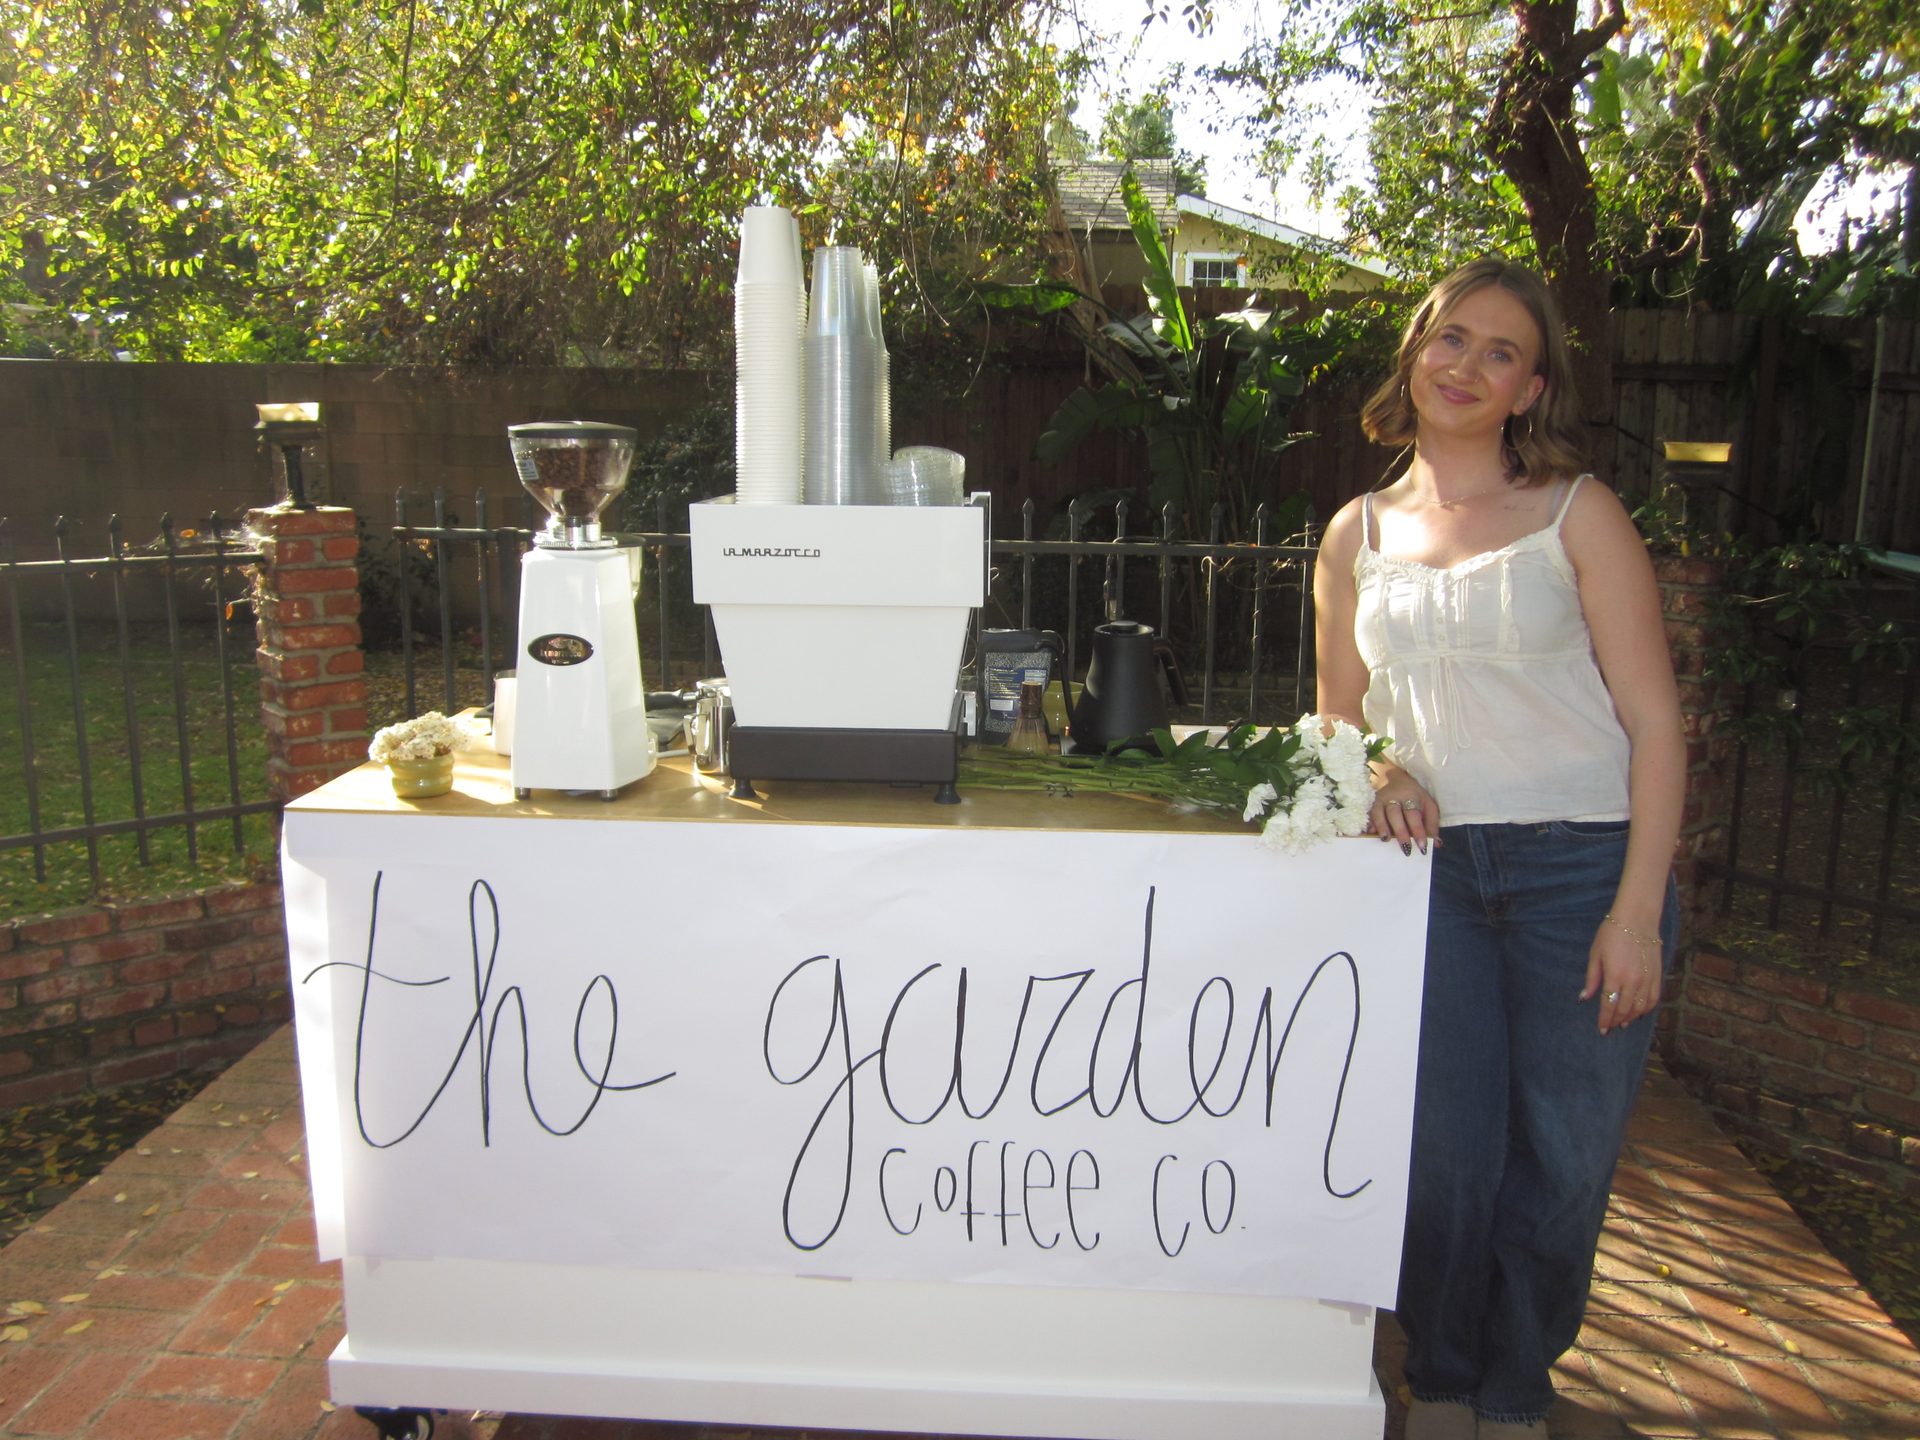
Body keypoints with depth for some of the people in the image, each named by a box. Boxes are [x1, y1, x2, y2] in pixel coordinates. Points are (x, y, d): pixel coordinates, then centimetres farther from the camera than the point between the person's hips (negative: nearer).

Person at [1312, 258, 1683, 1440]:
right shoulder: (1359, 534, 11)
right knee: (1446, 1150, 5)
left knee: (1562, 1159, 5)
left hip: (1583, 866, -2)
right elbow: (1340, 715, 19)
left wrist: (1639, 907, -11)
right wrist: (1378, 774, -4)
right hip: (1434, 868, 2)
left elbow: (1654, 721, -3)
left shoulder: (1577, 513, 1)